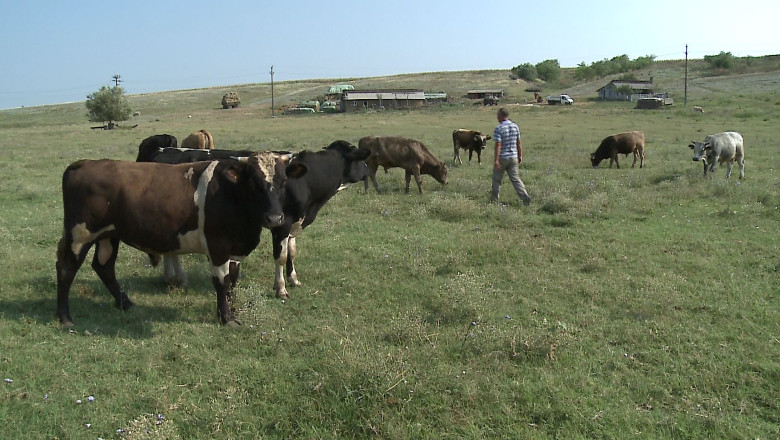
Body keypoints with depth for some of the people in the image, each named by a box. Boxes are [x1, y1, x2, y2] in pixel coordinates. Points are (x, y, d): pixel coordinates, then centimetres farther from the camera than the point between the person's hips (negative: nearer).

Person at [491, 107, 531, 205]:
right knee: (515, 178, 8)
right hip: (513, 157, 5)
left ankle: (494, 199, 19)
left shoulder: (498, 129, -14)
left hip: (502, 157, -5)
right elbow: (519, 142, 8)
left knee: (497, 179, 10)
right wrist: (520, 155, 15)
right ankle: (525, 197, -4)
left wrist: (496, 160, -19)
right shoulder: (515, 126, 4)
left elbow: (498, 145, -18)